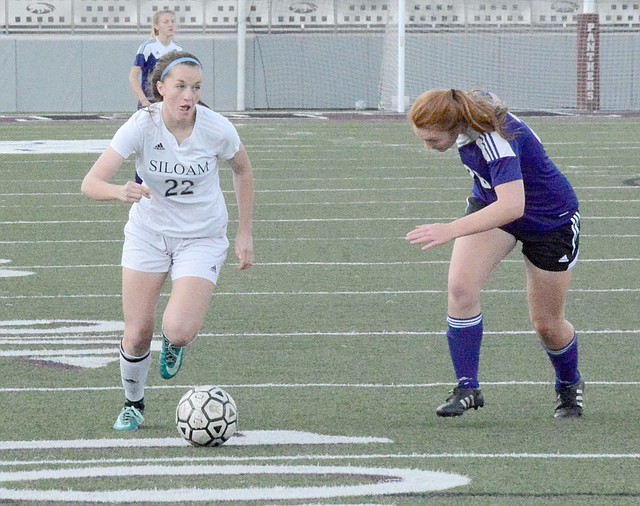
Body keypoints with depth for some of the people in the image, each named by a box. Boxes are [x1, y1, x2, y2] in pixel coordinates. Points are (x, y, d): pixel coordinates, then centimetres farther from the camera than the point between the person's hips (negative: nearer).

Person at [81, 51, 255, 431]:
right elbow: (91, 183, -26)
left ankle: (175, 343, 19)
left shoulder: (217, 129, -20)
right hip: (148, 233, 1)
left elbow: (243, 171, 2)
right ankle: (133, 405, 29)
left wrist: (245, 233, 4)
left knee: (178, 330, -21)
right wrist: (120, 192, -49)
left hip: (202, 238, -1)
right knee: (137, 336, -2)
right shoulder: (142, 126, -22)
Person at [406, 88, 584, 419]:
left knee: (546, 324, 6)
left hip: (551, 220, -6)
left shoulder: (495, 141, -40)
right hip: (490, 202, 6)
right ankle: (467, 388, -12)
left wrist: (451, 230, -60)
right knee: (460, 287, -19)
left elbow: (512, 206, -53)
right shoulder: (465, 111, -17)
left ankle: (570, 385, 37)